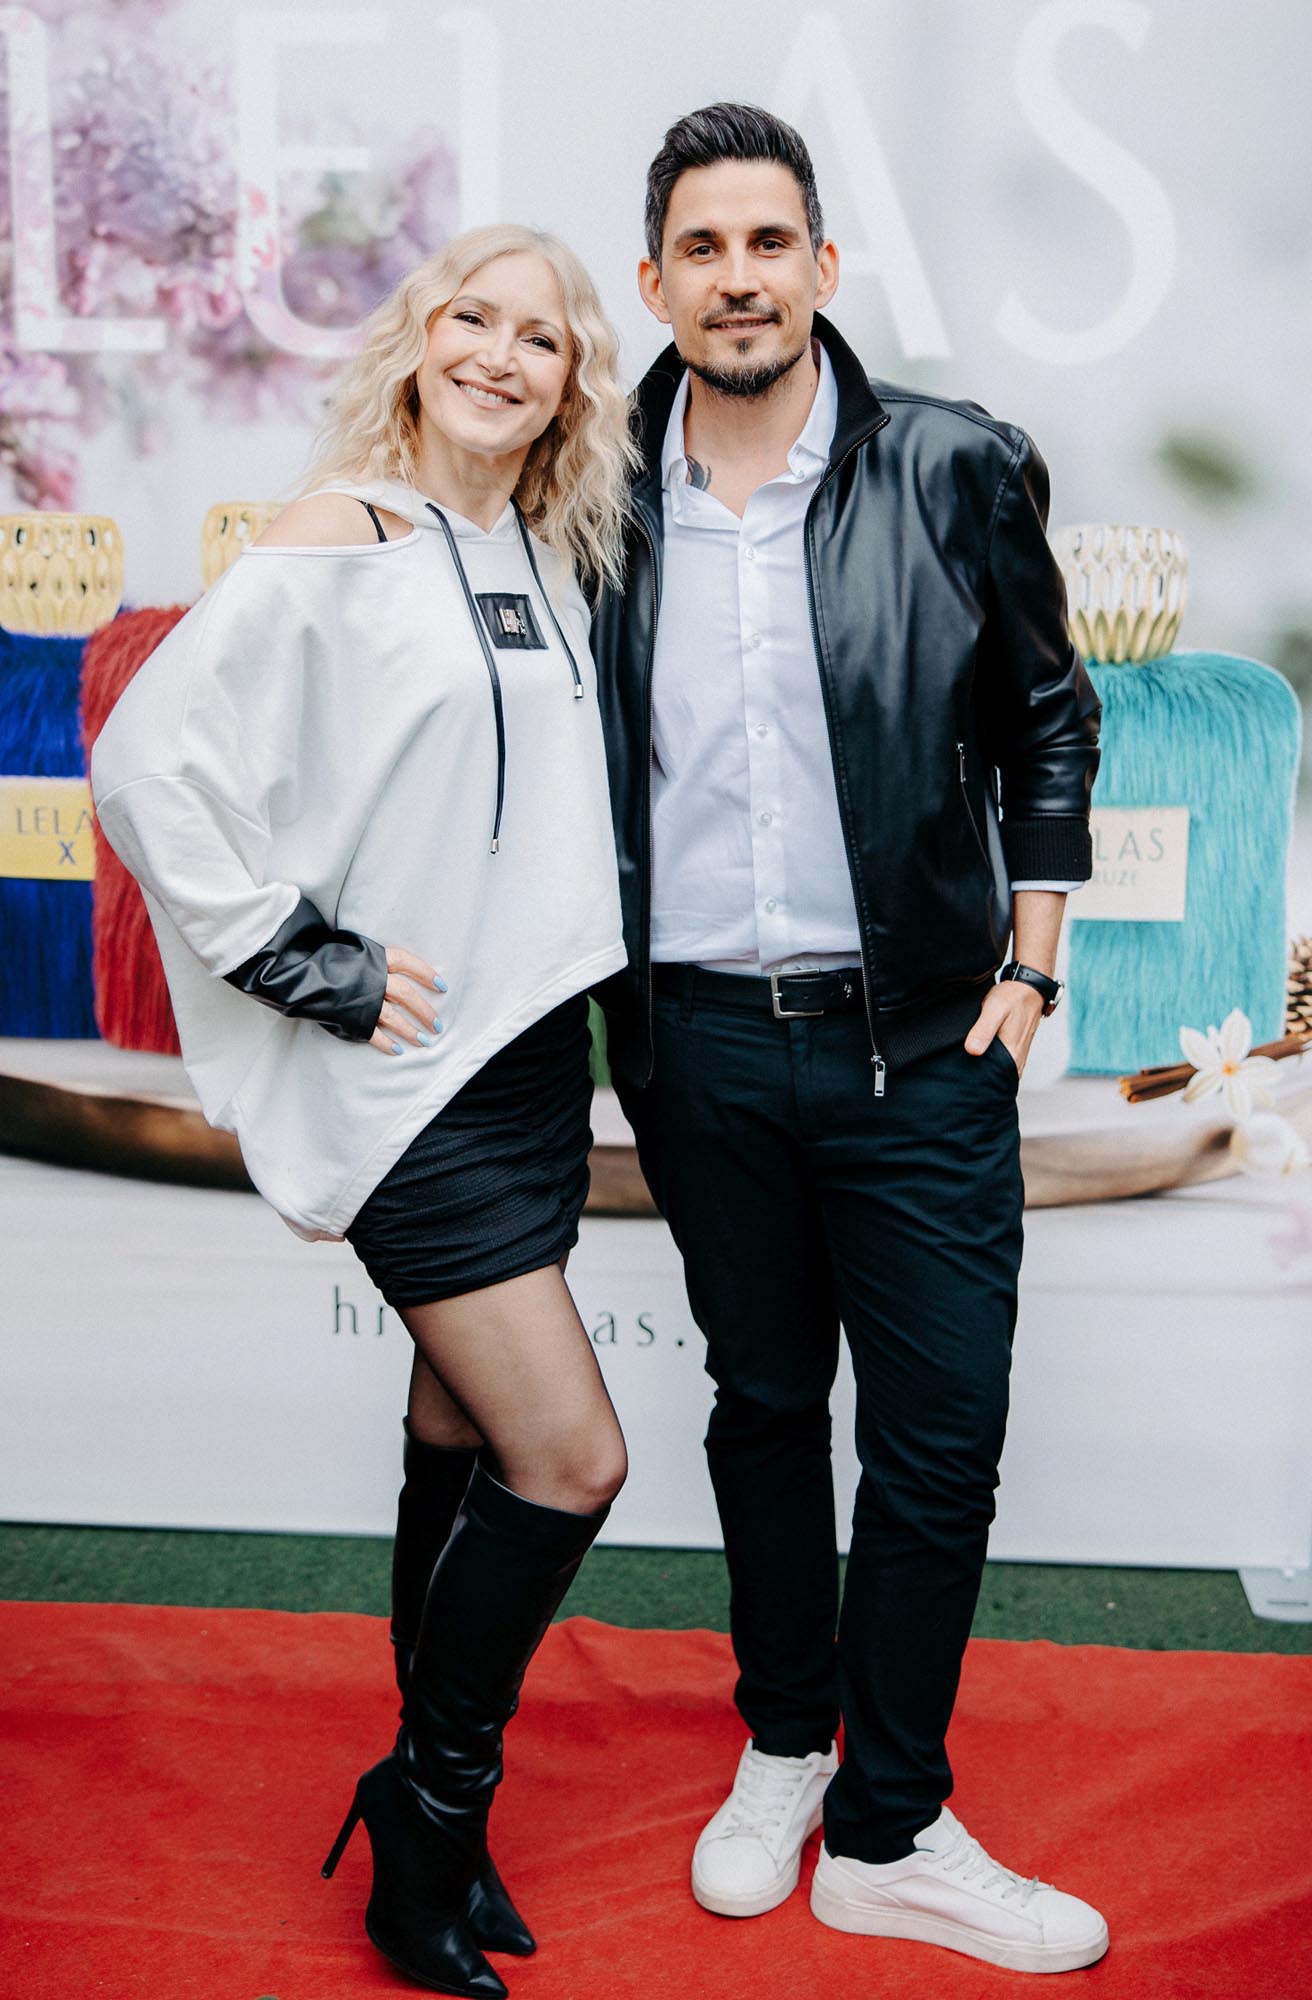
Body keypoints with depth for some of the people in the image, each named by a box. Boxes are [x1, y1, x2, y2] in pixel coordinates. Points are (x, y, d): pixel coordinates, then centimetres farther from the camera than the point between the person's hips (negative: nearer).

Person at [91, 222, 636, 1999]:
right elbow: (151, 759, -16)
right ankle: (432, 1801, 16)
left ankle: (429, 1828, 30)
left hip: (534, 1050, 7)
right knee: (570, 1458, -8)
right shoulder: (346, 535, -10)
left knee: (463, 1433, 14)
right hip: (409, 1071, -7)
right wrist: (308, 963, -15)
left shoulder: (548, 551, 12)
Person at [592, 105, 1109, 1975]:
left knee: (939, 1442, 3)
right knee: (763, 1404, 16)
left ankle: (890, 1832, 22)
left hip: (914, 1045, -1)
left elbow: (1047, 715, 6)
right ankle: (784, 1748, 37)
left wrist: (1029, 966, 1)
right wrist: (611, 1000, 8)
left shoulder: (957, 471, -3)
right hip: (701, 1048, 2)